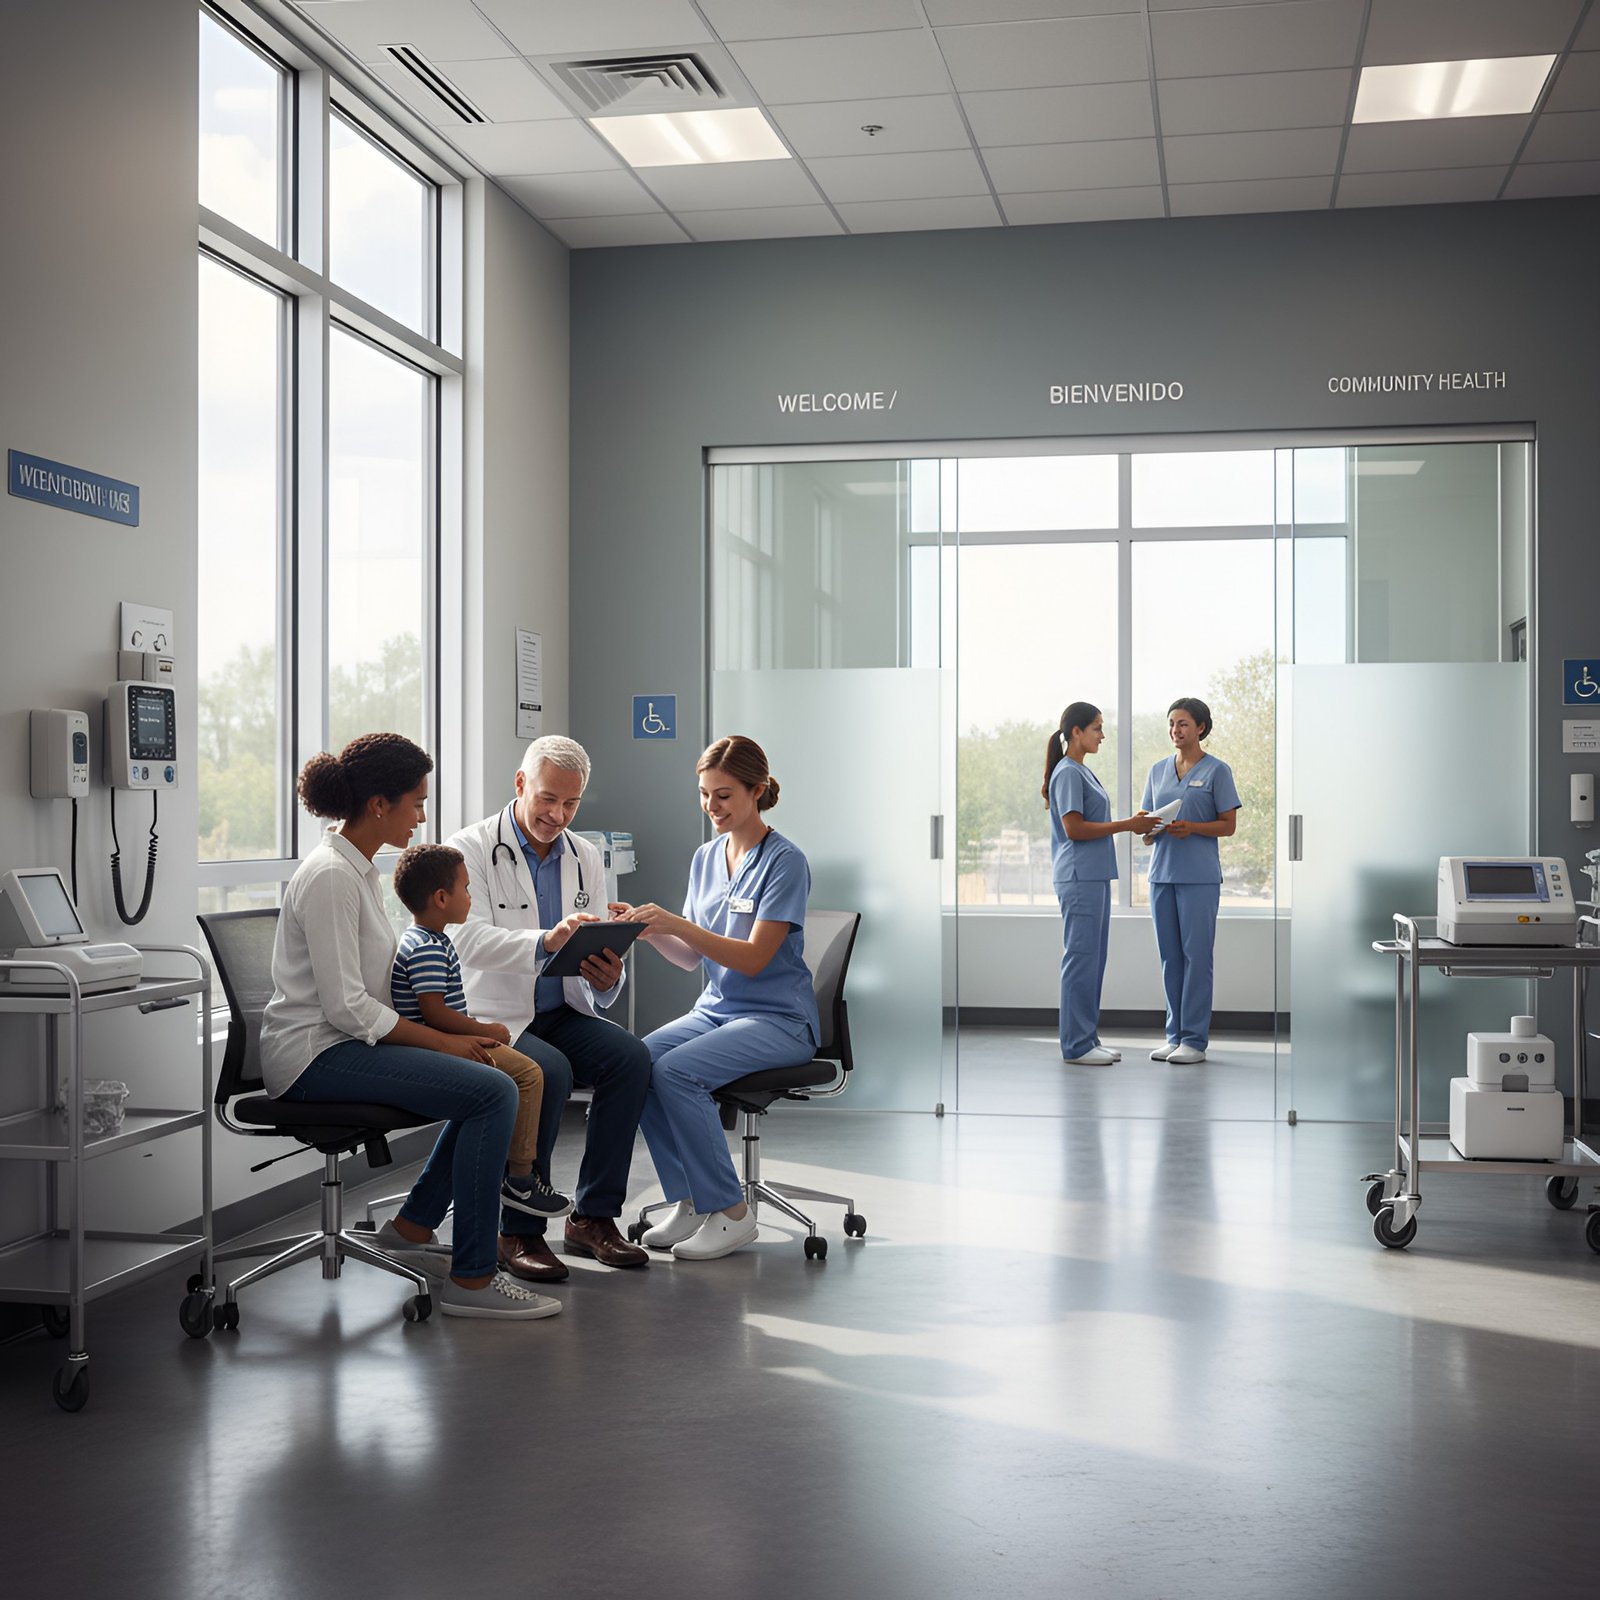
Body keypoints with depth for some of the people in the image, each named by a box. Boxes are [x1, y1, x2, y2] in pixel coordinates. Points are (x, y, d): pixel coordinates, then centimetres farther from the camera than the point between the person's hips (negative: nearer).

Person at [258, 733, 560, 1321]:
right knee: (494, 1091, -20)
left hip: (344, 1043, 10)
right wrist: (443, 1041, -15)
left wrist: (452, 1030, 7)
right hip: (314, 1056, -10)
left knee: (491, 1076, 11)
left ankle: (412, 1228, 15)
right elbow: (347, 1007, -22)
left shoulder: (357, 868, 13)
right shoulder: (330, 877, -18)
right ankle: (471, 1279, -14)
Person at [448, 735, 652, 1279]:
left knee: (630, 1055, -21)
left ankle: (593, 1216, -11)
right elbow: (470, 939, -24)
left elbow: (591, 955, 9)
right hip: (492, 1017, -5)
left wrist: (606, 982, -17)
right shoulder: (470, 849, -8)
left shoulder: (586, 858, 10)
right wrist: (545, 941, -41)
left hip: (562, 1011, 6)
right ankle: (519, 1231, -18)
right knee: (549, 1072, -33)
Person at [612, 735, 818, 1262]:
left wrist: (677, 924, -26)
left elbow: (753, 958, -17)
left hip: (778, 1019, -6)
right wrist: (650, 931, -8)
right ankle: (689, 1202, -9)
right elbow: (692, 956, 12)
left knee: (676, 1070, -29)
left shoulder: (785, 862, -10)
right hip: (714, 1009, 6)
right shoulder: (706, 858, 12)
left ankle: (730, 1212, -13)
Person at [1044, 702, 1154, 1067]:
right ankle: (1076, 1045, -3)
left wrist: (1133, 826, 10)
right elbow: (1074, 828, -19)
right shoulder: (1067, 772, -12)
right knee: (1081, 958, -6)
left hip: (1095, 876, 10)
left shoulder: (1083, 772, 17)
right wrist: (1126, 825, -16)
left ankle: (1087, 1038, 17)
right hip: (1080, 877, -10)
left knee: (1093, 958, 11)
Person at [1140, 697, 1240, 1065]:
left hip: (1199, 876, -5)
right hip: (1162, 872, 5)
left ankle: (1195, 1039, 0)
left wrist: (1192, 828, -19)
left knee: (1196, 955, -4)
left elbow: (1228, 825, -4)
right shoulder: (1158, 771, 14)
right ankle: (1174, 1035, 14)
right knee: (1170, 957, 8)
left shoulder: (1217, 771, -2)